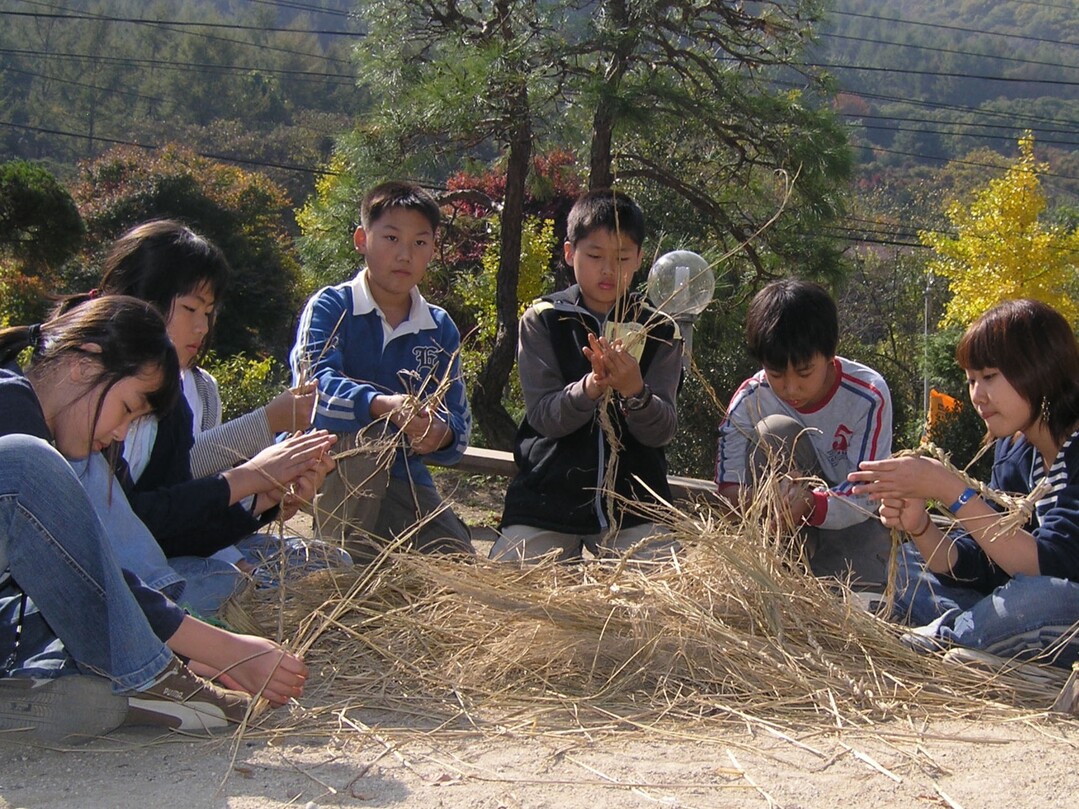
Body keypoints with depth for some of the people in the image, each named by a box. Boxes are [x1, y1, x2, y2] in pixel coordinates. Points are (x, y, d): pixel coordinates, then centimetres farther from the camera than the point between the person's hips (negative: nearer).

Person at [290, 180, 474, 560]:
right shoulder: (330, 307, -7)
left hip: (403, 476, 4)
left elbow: (458, 421, -1)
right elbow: (313, 386, -26)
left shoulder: (440, 328, 5)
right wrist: (383, 405, -44)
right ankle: (348, 560, -21)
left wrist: (441, 435, -27)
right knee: (366, 432, -36)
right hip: (327, 470, -4)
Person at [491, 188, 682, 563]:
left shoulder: (659, 330, 4)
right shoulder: (542, 319, 3)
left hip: (633, 507, 1)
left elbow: (662, 432, -4)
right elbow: (543, 416, -7)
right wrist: (591, 387, -27)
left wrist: (635, 391, -25)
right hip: (546, 500, 0)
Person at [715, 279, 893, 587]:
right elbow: (727, 489, -17)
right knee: (775, 432, -26)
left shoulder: (869, 395, -19)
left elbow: (866, 494, -23)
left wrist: (810, 506, -45)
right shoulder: (749, 399, -14)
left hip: (853, 525, -2)